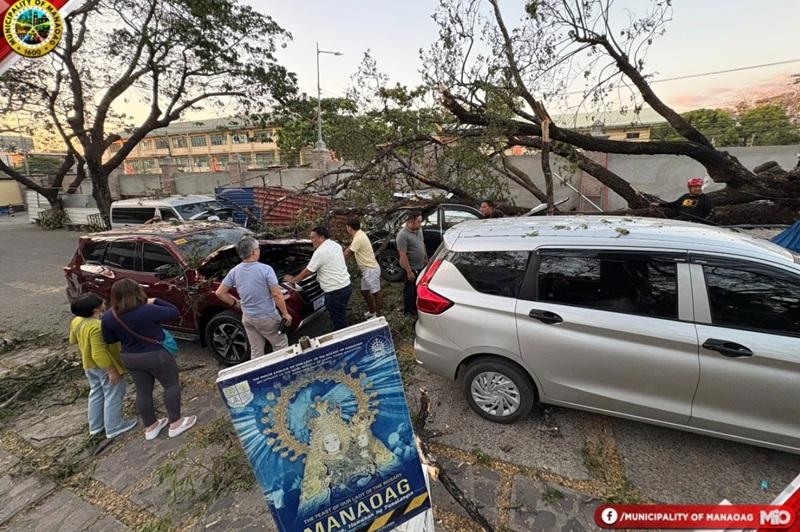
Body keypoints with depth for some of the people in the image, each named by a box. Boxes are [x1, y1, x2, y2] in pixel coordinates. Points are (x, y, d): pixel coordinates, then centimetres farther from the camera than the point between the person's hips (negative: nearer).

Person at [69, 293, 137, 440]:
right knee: (113, 397, 7)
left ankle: (95, 426, 37)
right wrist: (112, 371, -23)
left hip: (89, 366, 9)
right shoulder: (98, 326, -32)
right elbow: (99, 354, -31)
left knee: (96, 394, 24)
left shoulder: (76, 321, -3)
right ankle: (114, 428, 19)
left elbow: (73, 340, 16)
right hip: (105, 367, -9)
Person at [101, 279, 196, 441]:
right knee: (171, 385, 10)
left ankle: (150, 427, 31)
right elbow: (174, 312, -14)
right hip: (155, 355, -6)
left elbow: (108, 339, 7)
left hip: (129, 358, 6)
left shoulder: (108, 317, -6)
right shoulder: (148, 311, -25)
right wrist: (155, 301, -5)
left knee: (143, 391, 18)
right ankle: (175, 424, 15)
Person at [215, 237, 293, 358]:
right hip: (267, 317, -6)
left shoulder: (234, 272, -1)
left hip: (247, 318, 6)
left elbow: (220, 293, 4)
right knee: (281, 346, 12)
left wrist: (235, 303, 16)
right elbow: (276, 294, -19)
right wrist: (285, 313, -9)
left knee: (256, 351, 17)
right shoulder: (266, 269, -19)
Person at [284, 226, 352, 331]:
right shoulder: (336, 245, 11)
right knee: (341, 317, 21)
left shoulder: (320, 252, -15)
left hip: (336, 291, -9)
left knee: (338, 321, 2)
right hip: (346, 286, 9)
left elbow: (307, 271, -8)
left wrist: (293, 279, 8)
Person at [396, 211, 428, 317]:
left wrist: (426, 258, 18)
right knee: (410, 289, 10)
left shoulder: (418, 229, -1)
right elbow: (403, 256, -25)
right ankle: (408, 311, 28)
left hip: (421, 265, 8)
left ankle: (416, 306, 41)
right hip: (412, 268, -8)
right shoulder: (402, 235, -27)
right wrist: (409, 272, -23)